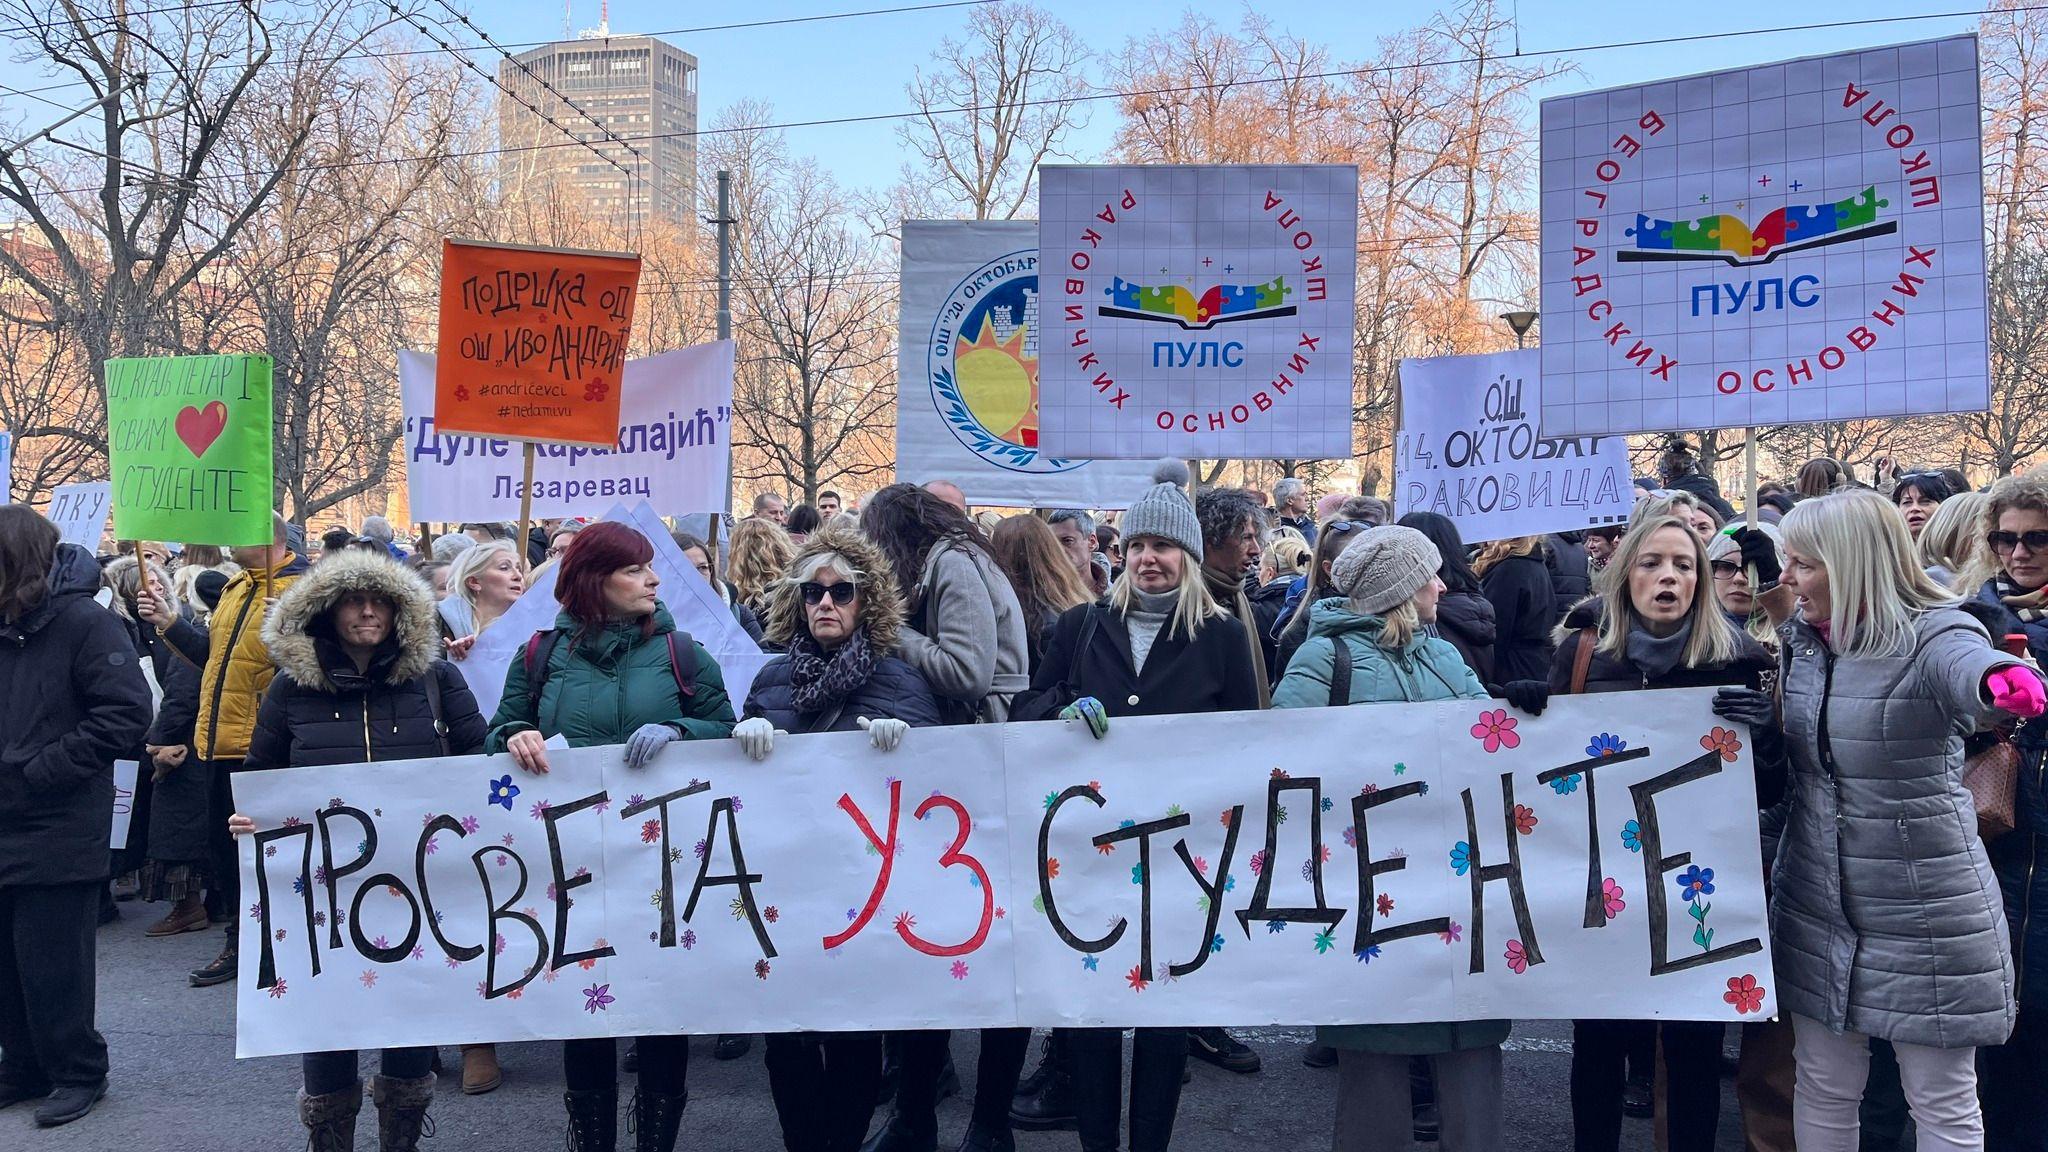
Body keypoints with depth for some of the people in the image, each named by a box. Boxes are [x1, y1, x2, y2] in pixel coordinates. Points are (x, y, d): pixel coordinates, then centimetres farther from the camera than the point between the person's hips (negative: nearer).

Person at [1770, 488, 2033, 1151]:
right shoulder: (1802, 637, 3)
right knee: (1823, 1086, 14)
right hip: (1817, 904, 6)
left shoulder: (1933, 636, -16)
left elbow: (1972, 667, -43)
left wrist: (2004, 681, -62)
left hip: (1925, 915, -5)